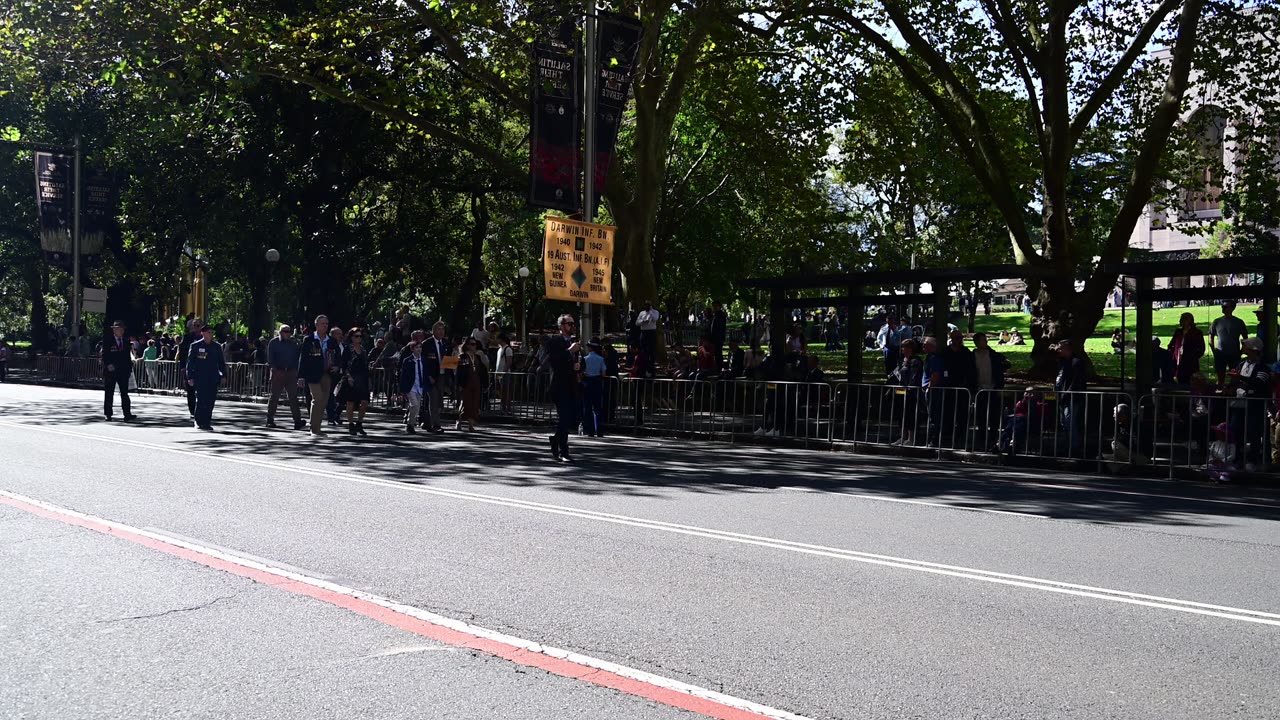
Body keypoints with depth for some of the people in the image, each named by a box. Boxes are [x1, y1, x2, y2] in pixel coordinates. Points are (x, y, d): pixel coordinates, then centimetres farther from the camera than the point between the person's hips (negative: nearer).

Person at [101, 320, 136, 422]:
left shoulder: (126, 342, 12)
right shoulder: (108, 342, -2)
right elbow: (104, 356, -6)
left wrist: (130, 369, 8)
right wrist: (108, 364, -21)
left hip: (123, 372, 3)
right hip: (110, 371, -3)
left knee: (125, 393, -1)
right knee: (109, 394, 4)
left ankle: (127, 414, -5)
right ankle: (108, 414, 10)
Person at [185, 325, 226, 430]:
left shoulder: (217, 347, 12)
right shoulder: (195, 346, 2)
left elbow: (221, 362, 17)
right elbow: (190, 362, 2)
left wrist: (223, 375, 8)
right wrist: (190, 377, -3)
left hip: (213, 378, 3)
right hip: (200, 378, -3)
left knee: (211, 400, 1)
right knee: (201, 400, -8)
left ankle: (207, 422, 8)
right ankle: (199, 421, 5)